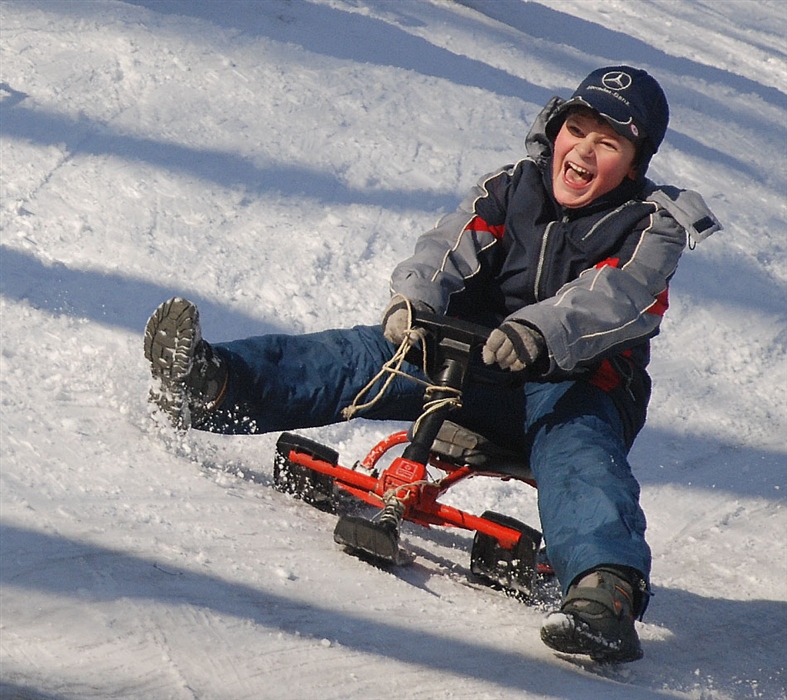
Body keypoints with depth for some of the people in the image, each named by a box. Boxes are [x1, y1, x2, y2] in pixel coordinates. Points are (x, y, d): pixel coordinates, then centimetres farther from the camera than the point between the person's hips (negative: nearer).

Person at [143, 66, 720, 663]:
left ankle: (605, 590, -60)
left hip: (577, 385, -4)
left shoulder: (651, 229, -2)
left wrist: (538, 332, -42)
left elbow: (610, 299, -22)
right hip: (470, 357, 4)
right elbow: (451, 248, -7)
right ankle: (210, 386, -33)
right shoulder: (509, 190, 9)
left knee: (577, 451, -36)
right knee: (363, 355, -16)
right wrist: (413, 300, -30)